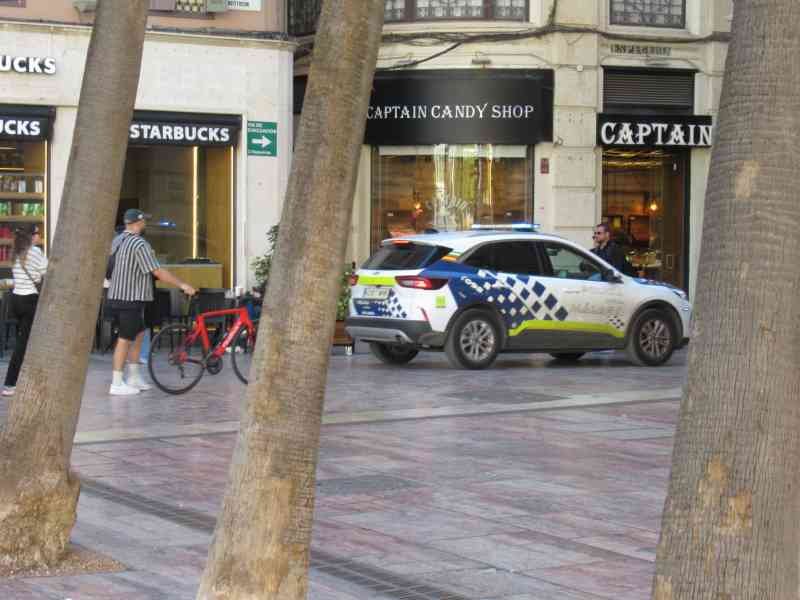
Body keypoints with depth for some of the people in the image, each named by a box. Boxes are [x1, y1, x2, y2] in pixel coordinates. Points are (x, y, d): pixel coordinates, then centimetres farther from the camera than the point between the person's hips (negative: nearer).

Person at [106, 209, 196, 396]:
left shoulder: (117, 240, 12)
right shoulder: (139, 244, -17)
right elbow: (158, 272, -20)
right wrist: (182, 285, -14)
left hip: (117, 296, 9)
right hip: (130, 299, -9)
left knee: (138, 333, 17)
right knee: (125, 338, -4)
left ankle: (134, 378, 20)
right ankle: (117, 384, -1)